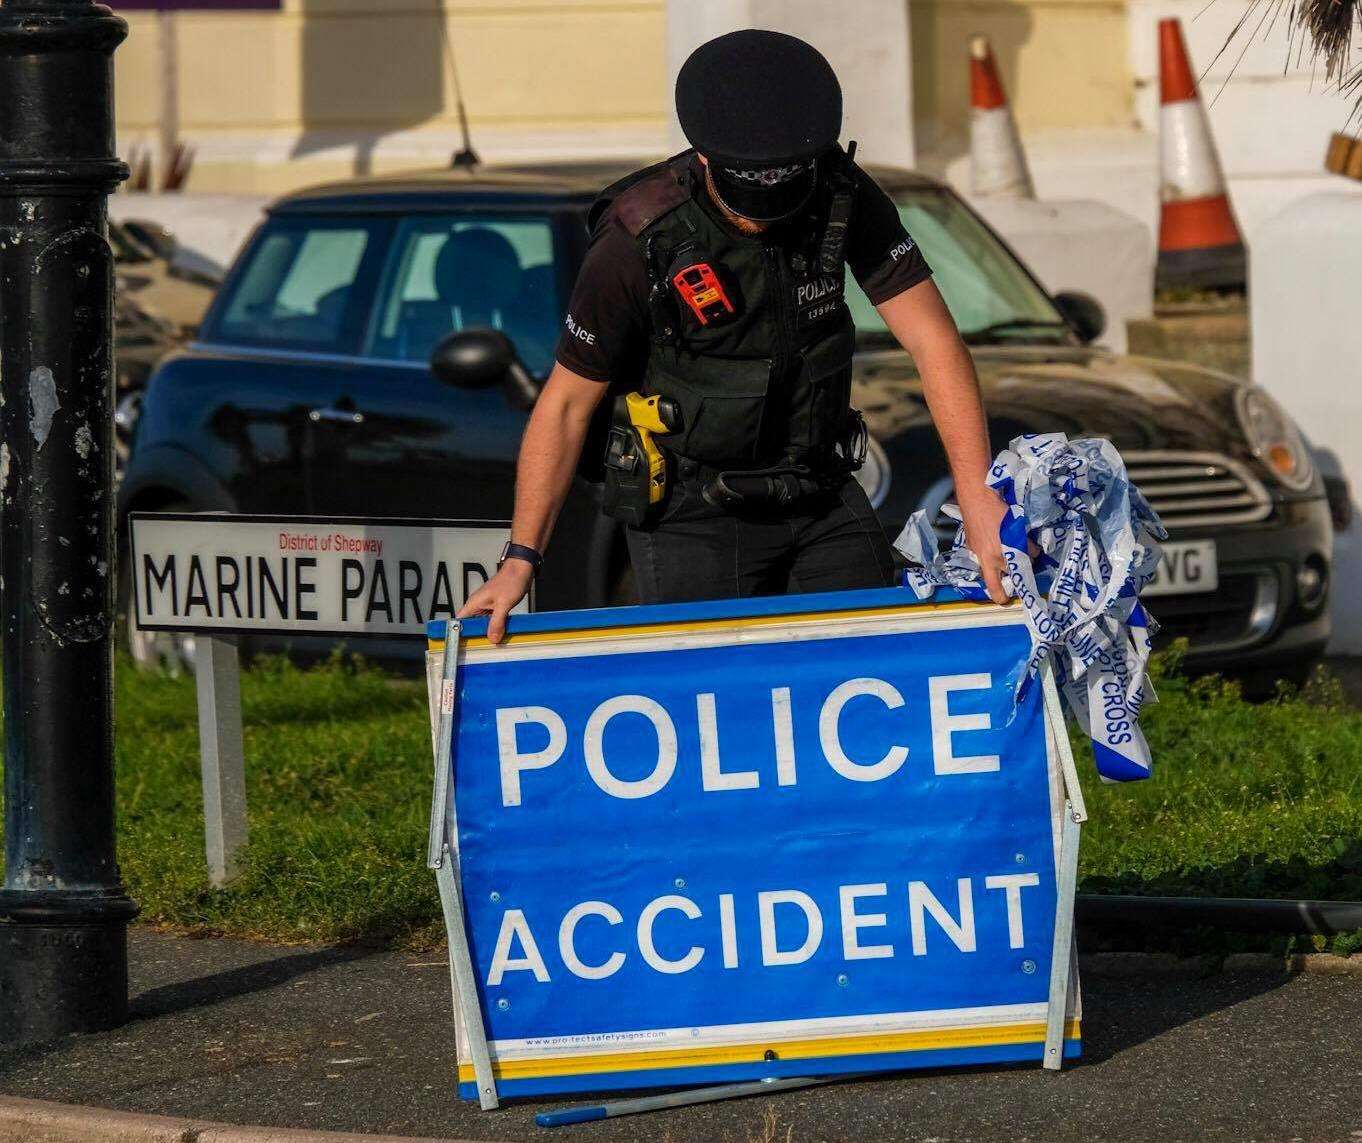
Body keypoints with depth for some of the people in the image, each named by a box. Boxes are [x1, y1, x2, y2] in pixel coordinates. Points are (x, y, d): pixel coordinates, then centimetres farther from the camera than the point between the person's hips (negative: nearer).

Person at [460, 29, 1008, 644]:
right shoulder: (639, 242, -20)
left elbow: (932, 340, -11)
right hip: (691, 516, -4)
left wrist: (978, 497, -22)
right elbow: (567, 403, -11)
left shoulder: (843, 196, -10)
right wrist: (520, 558, -14)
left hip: (823, 497, 4)